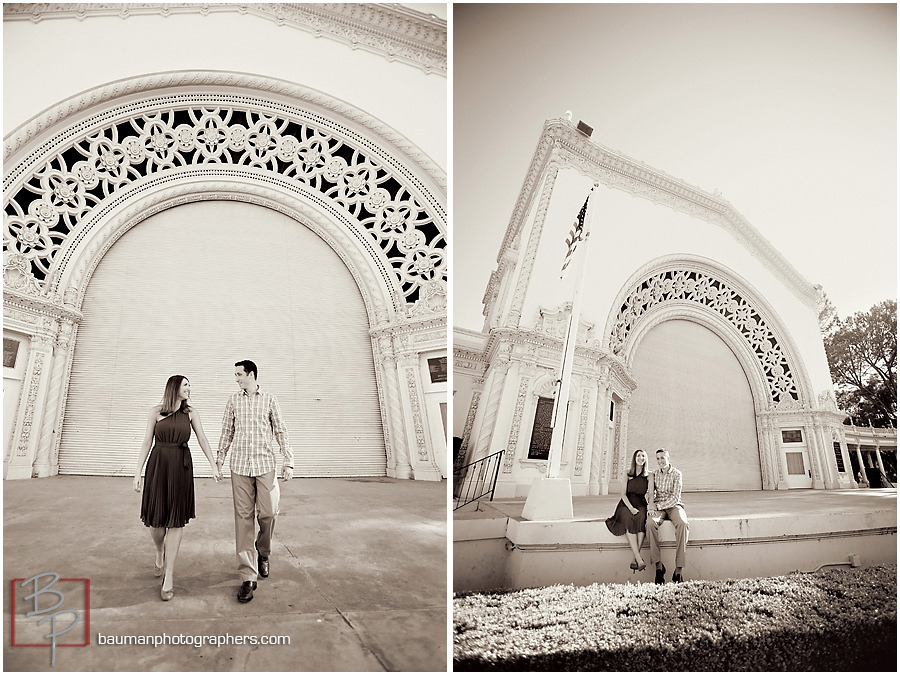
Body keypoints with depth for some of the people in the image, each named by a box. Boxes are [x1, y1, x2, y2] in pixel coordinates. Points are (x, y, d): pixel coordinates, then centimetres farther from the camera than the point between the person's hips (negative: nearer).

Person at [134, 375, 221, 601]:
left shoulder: (191, 413, 6)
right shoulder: (156, 412, 3)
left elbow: (202, 440, 1)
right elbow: (147, 442, 4)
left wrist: (214, 465, -7)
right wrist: (138, 471, 0)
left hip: (181, 467, 0)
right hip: (157, 465, 0)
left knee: (176, 520, -1)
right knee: (155, 519, 5)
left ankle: (169, 576, 6)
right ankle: (160, 554, 38)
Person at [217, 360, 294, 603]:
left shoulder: (269, 400, 4)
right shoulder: (233, 401, 9)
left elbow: (281, 432, 4)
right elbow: (227, 433, 15)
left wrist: (289, 461, -2)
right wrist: (219, 460, 12)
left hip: (265, 465, -1)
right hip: (240, 466, 1)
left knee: (268, 514, -3)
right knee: (243, 518, -1)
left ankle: (263, 554, 28)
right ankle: (248, 577, 4)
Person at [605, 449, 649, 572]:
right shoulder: (628, 475, 8)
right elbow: (623, 494, 3)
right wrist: (631, 508, -13)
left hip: (641, 505, 1)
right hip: (626, 504, 0)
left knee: (641, 519, -35)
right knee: (629, 520, -35)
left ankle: (634, 559, -37)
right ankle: (639, 559, -42)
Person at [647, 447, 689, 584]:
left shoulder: (676, 474, 1)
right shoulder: (654, 474, 13)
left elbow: (675, 497, -7)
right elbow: (650, 493, 9)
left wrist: (657, 506, -16)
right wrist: (651, 505, -13)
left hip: (673, 506, -2)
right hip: (658, 507, 2)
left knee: (683, 524, -36)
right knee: (650, 523, -33)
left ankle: (678, 569, -34)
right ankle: (658, 565, -31)